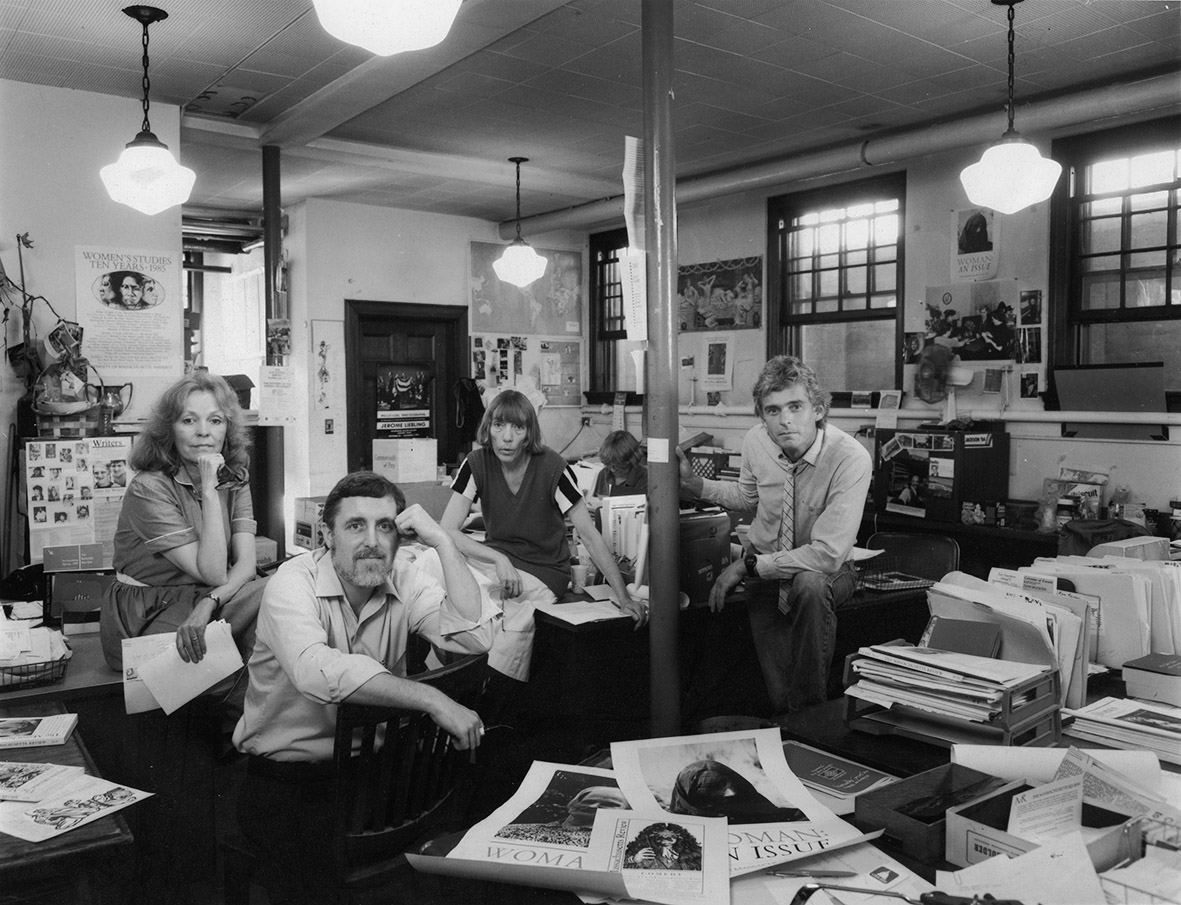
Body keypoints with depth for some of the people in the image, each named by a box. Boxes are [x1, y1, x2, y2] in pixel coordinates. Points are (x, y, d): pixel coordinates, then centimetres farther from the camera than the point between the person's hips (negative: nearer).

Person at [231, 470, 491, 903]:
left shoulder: (403, 578, -1)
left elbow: (473, 638, -15)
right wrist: (432, 700, -39)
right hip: (284, 775, -4)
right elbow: (316, 671, -35)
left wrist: (442, 541, -18)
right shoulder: (293, 583, -15)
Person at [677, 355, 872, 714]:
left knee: (810, 584, -38)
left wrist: (747, 565, -26)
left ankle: (810, 708, -20)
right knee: (778, 698, -9)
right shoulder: (756, 442, -12)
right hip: (765, 574, 3)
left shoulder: (850, 458, -28)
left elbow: (828, 555, -32)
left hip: (824, 573, -3)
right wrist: (694, 484, -1)